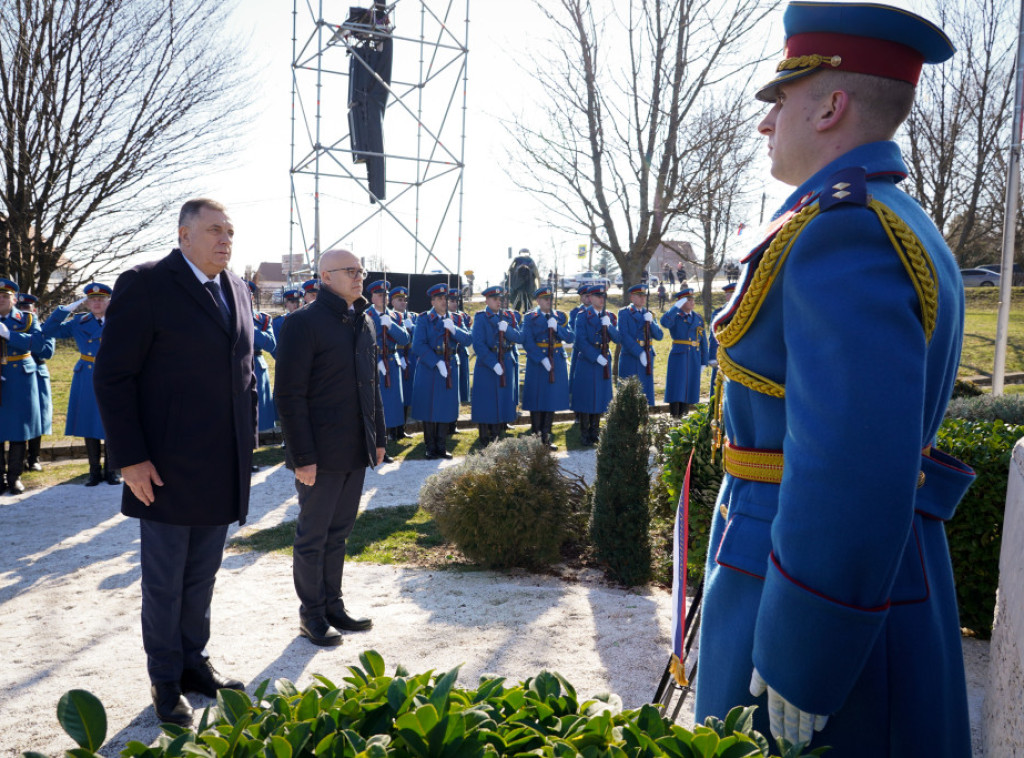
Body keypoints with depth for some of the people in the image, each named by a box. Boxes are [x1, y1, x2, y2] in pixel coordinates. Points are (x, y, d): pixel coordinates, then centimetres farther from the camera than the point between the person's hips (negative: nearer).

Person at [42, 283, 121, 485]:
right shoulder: (78, 323, 7)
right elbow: (49, 330, 3)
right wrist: (69, 308, -2)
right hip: (86, 382, 2)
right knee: (89, 425, 6)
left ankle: (111, 471, 14)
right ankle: (95, 471, 17)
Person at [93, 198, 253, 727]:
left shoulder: (236, 291, 10)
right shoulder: (145, 285, -10)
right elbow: (112, 377, -12)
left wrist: (249, 439, 11)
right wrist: (131, 459, -15)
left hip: (223, 469, 6)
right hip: (167, 469, -6)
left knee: (202, 577, 17)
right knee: (165, 581, 9)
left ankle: (193, 662, 33)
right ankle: (166, 681, 25)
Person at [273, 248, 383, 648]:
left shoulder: (365, 322, 11)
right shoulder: (303, 323, -12)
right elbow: (289, 395, -15)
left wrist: (378, 437, 13)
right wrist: (303, 456, -17)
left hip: (356, 450, 7)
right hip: (321, 453, -7)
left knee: (339, 532, 17)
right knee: (313, 536, 6)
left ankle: (333, 605, 29)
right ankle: (312, 614, 20)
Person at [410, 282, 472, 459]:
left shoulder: (453, 320, 11)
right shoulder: (424, 319, -1)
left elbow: (468, 339, -1)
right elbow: (418, 345, -12)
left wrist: (454, 329, -20)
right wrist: (437, 362, -18)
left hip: (449, 369, 4)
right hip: (429, 369, -4)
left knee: (446, 409, 7)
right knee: (429, 409, 1)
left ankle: (441, 447, 17)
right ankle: (430, 448, 11)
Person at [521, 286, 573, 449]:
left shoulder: (560, 316, 11)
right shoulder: (529, 318, 0)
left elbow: (569, 337, 2)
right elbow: (527, 342, -9)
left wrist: (557, 328, -15)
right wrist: (542, 359, -17)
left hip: (557, 362, 4)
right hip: (537, 362, -4)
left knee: (553, 399, 6)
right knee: (537, 401, 0)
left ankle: (546, 437, 14)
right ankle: (536, 438, 8)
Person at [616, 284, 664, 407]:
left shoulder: (648, 314, 14)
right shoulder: (624, 313, -2)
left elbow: (659, 335, 8)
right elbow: (624, 336, -13)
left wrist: (651, 322, -10)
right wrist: (639, 353, -19)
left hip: (647, 358, 5)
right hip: (630, 358, -5)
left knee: (645, 393, 8)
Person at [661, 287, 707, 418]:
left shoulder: (698, 318, 12)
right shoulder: (675, 316, -1)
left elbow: (703, 341, 14)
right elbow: (664, 322, -26)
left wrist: (704, 361, 10)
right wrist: (677, 307, -23)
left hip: (694, 358, 4)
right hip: (678, 357, -4)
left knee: (689, 389, 7)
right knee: (676, 389, -6)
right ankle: (674, 419, -2)